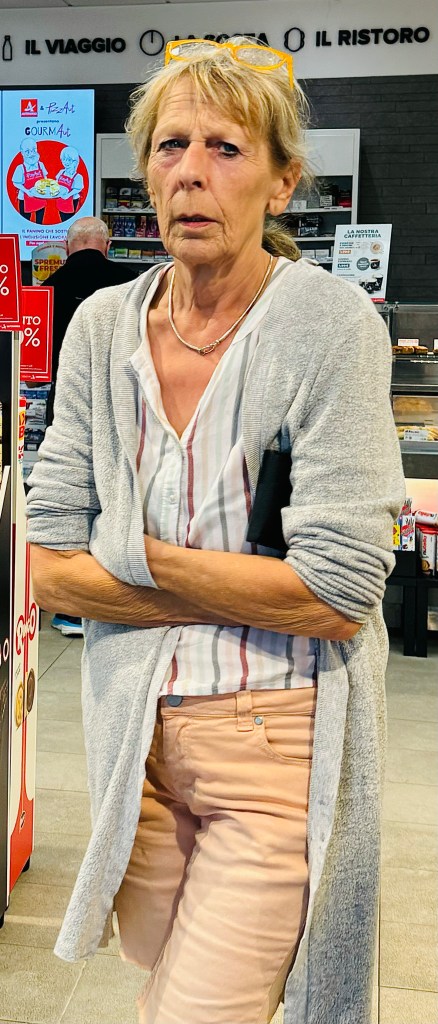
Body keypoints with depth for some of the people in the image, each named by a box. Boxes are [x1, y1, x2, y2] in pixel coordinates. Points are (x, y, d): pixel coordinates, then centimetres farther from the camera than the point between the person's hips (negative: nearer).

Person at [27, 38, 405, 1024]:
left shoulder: (331, 324, -13)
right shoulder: (101, 327, 0)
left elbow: (337, 594, -19)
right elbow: (50, 567, -2)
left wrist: (135, 554, -13)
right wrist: (242, 595, -12)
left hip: (278, 743, -4)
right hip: (136, 730, 5)